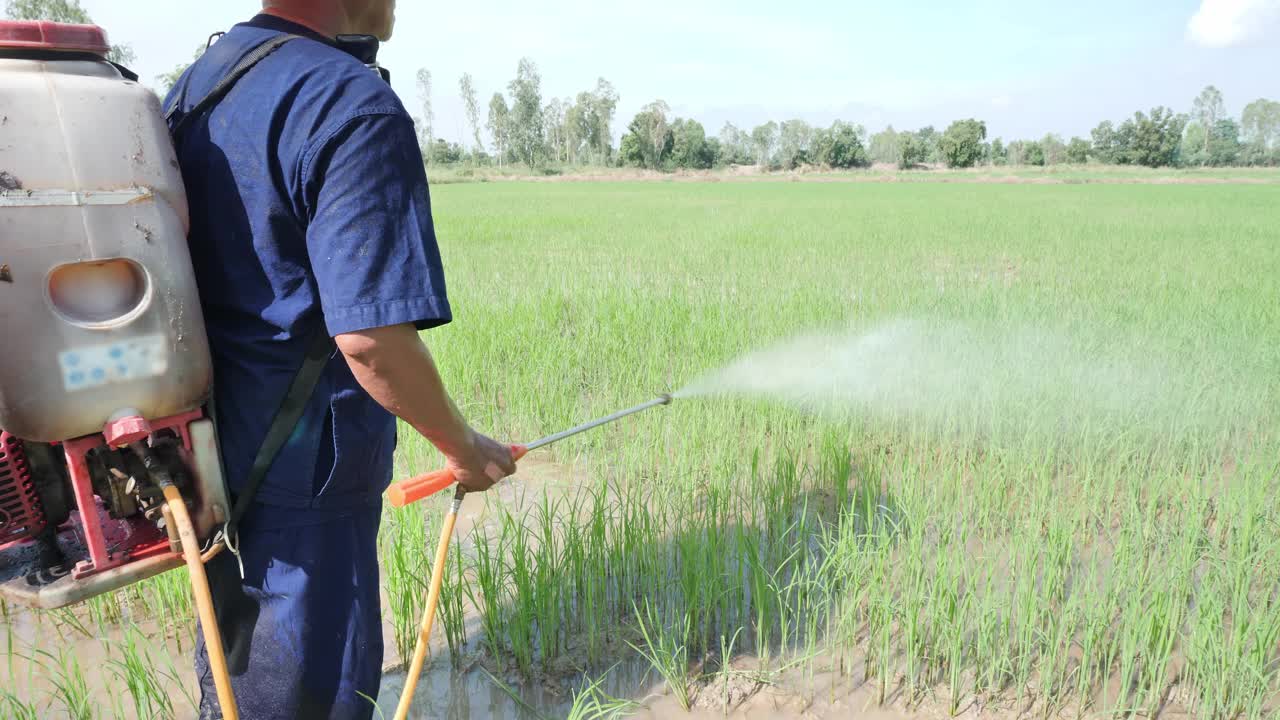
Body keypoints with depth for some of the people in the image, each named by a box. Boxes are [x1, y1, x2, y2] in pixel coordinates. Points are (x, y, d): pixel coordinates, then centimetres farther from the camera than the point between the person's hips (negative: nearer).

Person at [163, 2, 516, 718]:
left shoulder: (194, 85, 8)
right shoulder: (356, 107, -21)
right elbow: (370, 338, -27)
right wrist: (464, 448, -12)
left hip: (210, 443, 9)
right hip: (304, 467, -8)